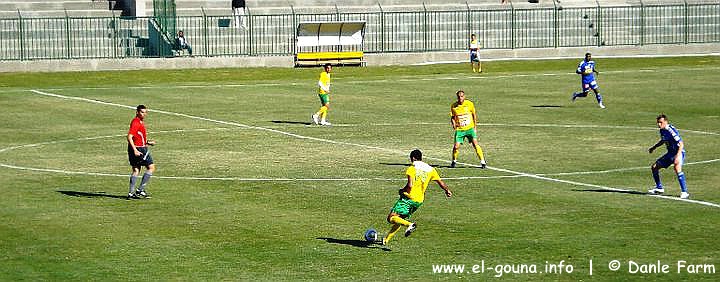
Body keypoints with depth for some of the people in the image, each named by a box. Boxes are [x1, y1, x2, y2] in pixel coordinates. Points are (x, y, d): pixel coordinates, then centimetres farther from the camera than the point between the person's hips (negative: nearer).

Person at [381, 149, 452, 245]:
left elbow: (410, 185, -20)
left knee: (391, 218, -11)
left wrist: (402, 191, 0)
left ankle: (410, 225, -32)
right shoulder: (430, 170, 8)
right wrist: (447, 191, 34)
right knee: (400, 219, 21)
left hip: (409, 198, -7)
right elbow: (441, 183, 15)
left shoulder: (412, 169, -9)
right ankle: (387, 239, 22)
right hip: (419, 201, 7)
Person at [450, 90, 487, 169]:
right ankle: (454, 161, 20)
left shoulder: (469, 104, -3)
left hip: (470, 128, -1)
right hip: (459, 129, 1)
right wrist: (453, 124, -12)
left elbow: (474, 115, 10)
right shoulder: (453, 106, -3)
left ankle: (483, 162, -8)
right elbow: (452, 117, 9)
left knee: (475, 144, -15)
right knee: (456, 146, -8)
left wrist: (475, 127, 9)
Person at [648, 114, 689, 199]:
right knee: (654, 167, 11)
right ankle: (659, 188, 29)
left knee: (677, 168, -36)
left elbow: (681, 144, -26)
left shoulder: (671, 130, -24)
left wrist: (678, 156, -37)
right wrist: (654, 147, 32)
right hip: (670, 153, 9)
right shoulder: (662, 130, 2)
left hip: (678, 152, -9)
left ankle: (684, 192, -33)